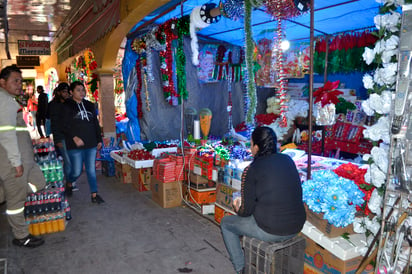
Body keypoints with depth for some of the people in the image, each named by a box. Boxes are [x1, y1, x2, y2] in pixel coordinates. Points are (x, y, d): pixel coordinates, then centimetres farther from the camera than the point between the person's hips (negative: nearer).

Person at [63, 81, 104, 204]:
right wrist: (74, 137, -22)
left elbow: (96, 124, 16)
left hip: (91, 144, 4)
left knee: (91, 170, 6)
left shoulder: (90, 105, 13)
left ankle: (94, 195, 13)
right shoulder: (66, 106, -3)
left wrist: (99, 140, 14)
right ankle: (68, 184, 34)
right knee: (77, 171, 2)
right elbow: (65, 126, -9)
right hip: (75, 146, -4)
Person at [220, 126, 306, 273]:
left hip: (270, 231, -6)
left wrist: (238, 207, 14)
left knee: (226, 223, 18)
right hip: (296, 228, 7)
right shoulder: (288, 160, 2)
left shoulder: (251, 170, -14)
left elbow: (246, 211, -11)